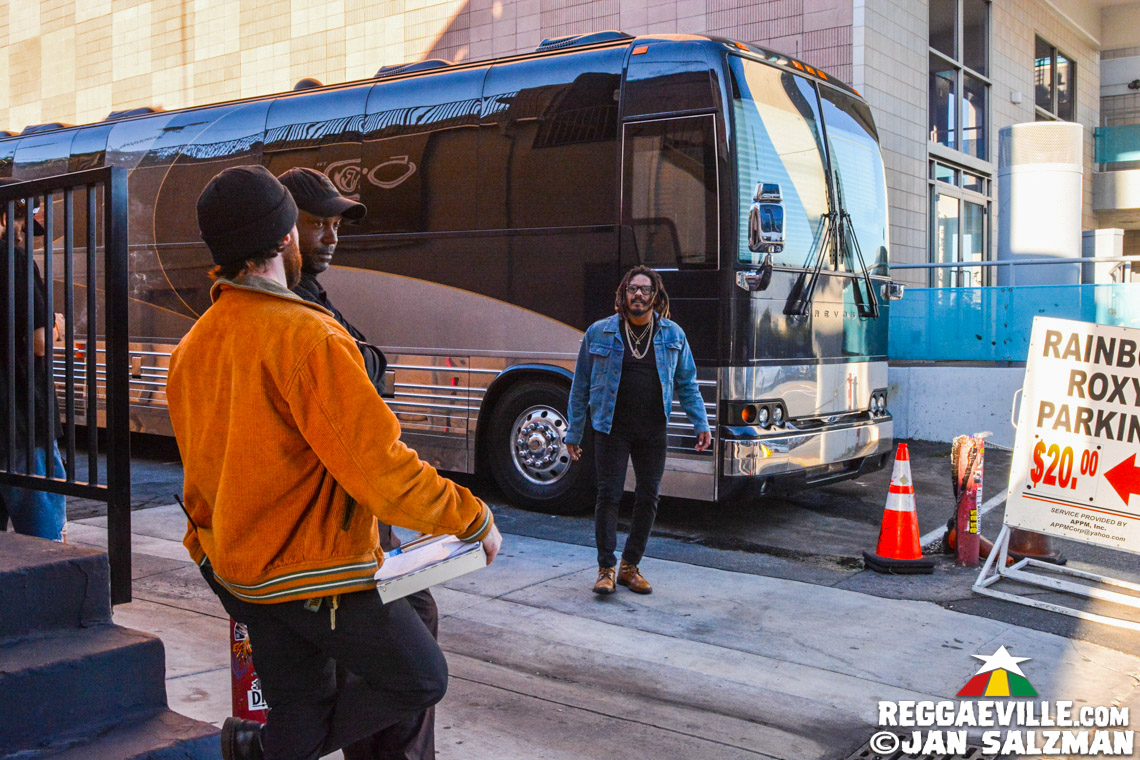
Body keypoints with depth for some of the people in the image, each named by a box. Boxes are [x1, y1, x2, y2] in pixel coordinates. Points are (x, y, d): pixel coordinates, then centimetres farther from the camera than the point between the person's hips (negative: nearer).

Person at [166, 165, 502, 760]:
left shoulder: (192, 347, 3)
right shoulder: (309, 337, -24)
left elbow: (205, 472, 13)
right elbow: (382, 472, -26)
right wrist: (474, 521, -12)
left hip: (235, 570, 9)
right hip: (317, 576, -8)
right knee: (420, 680, 12)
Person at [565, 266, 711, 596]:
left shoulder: (673, 334, 6)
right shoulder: (599, 333, 1)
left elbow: (687, 384, 12)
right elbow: (581, 386, 5)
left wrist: (701, 424, 4)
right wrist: (573, 432, 4)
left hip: (653, 432, 2)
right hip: (612, 429, -2)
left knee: (648, 498, 6)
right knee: (609, 495, -3)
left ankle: (630, 566, 21)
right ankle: (606, 568, 9)